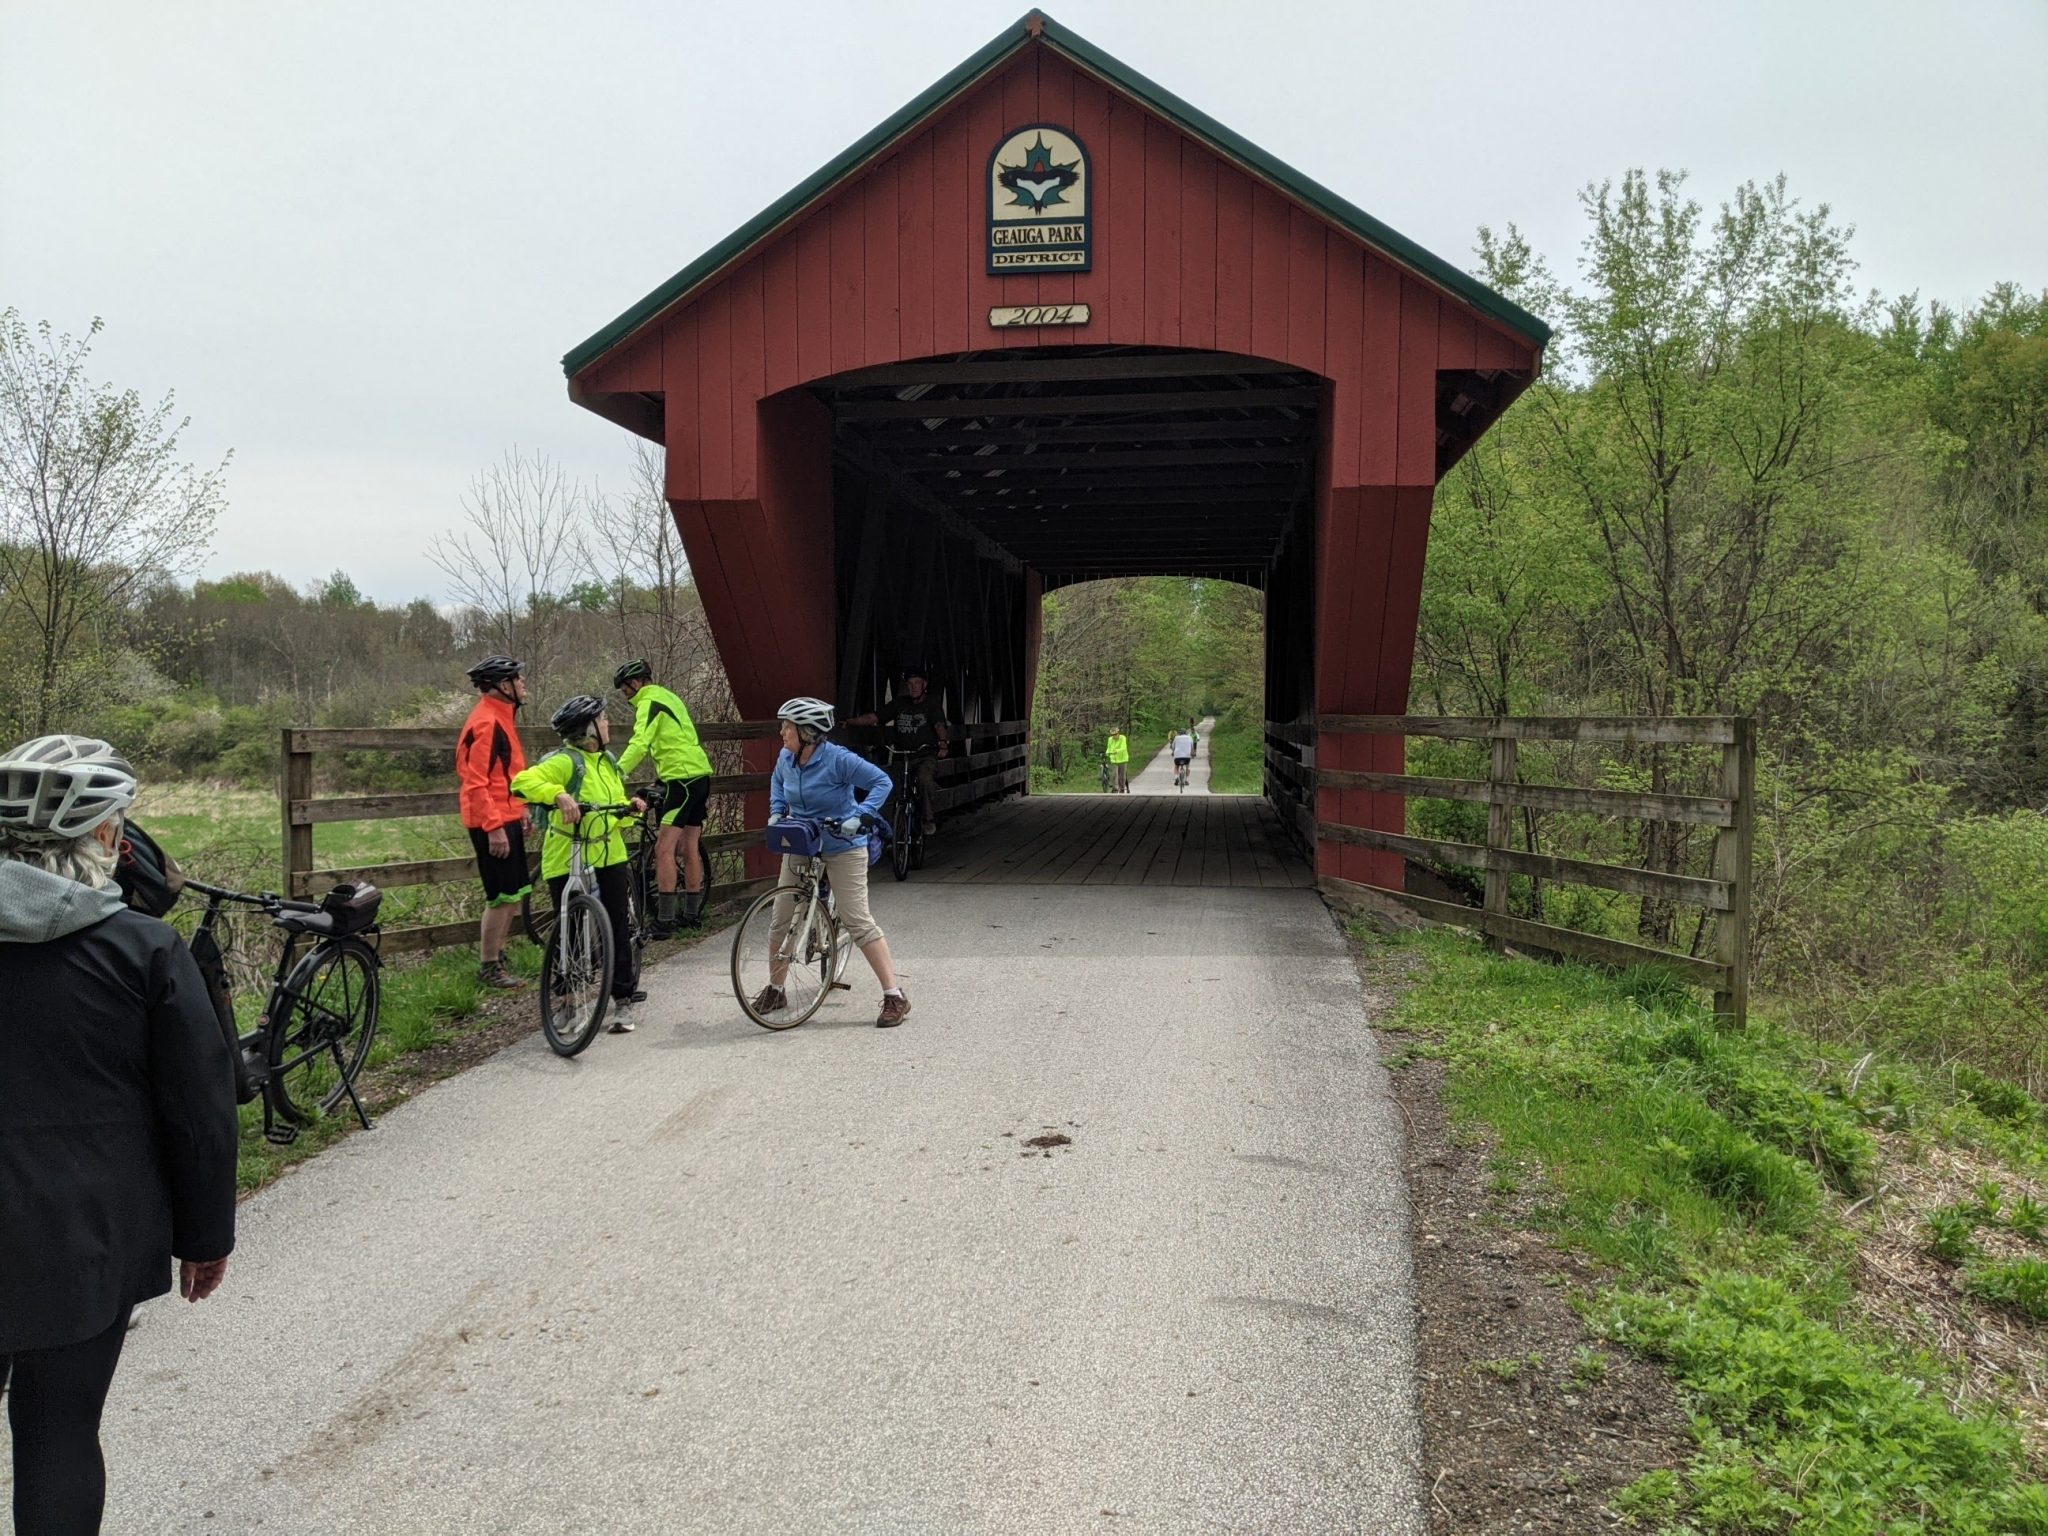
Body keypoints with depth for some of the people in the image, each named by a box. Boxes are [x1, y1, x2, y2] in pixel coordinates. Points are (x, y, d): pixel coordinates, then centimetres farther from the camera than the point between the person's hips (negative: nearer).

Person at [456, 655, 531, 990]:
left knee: (515, 892, 15)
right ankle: (488, 966, 6)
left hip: (506, 818, 10)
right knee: (502, 896, -4)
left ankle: (498, 954, 26)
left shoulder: (501, 718, 15)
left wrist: (520, 811, 23)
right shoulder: (486, 723, -18)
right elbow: (476, 782, -22)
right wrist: (495, 827, -23)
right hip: (494, 823, -10)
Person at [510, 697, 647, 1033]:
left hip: (608, 857, 7)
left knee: (618, 929, 5)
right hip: (567, 862, -7)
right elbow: (523, 781, -29)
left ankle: (623, 1002, 14)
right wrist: (559, 795, -42)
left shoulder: (606, 761, 12)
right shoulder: (565, 761, -14)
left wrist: (631, 805, -2)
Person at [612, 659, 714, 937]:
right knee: (690, 849, 14)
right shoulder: (668, 697, 21)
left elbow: (639, 744, -22)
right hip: (700, 775, 10)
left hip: (682, 778, -10)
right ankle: (692, 914, 21)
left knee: (664, 850, -12)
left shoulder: (649, 703, -8)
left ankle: (665, 921, -16)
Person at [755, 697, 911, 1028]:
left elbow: (882, 782, -19)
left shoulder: (837, 759, -22)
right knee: (781, 920, 8)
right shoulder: (785, 758, -2)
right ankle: (774, 989, 28)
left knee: (857, 921, -11)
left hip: (842, 848, -6)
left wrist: (859, 816, -30)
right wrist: (776, 813, 6)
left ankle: (895, 996, -6)